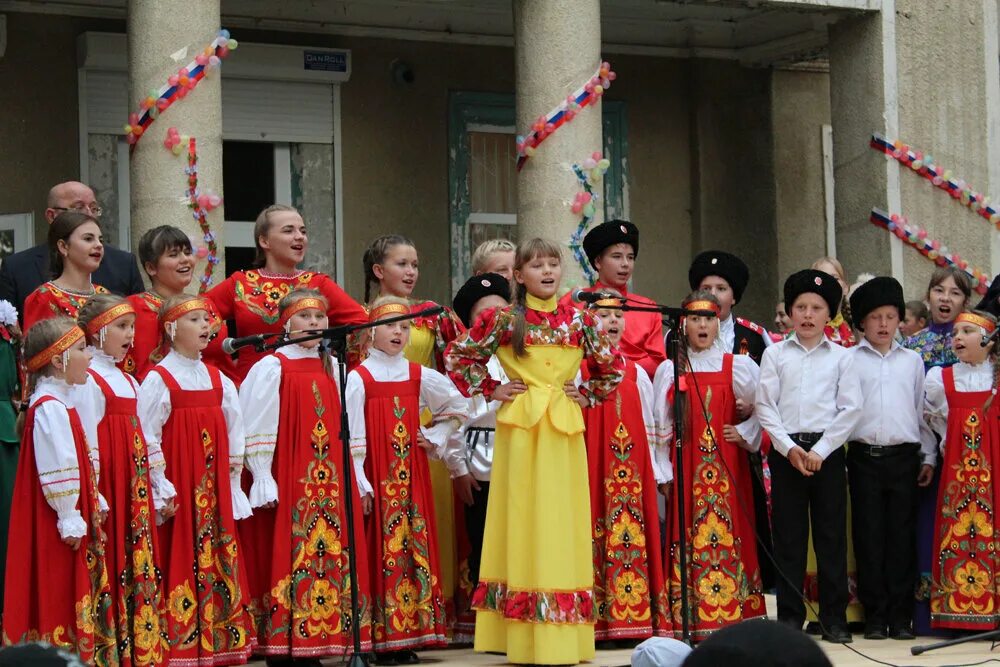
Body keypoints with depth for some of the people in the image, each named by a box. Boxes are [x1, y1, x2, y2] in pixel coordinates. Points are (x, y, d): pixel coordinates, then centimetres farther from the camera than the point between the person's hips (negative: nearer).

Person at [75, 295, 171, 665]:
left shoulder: (128, 381, 17)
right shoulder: (89, 381, -9)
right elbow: (88, 444, -14)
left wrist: (161, 487, 17)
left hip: (136, 490, 8)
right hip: (109, 489, -8)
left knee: (140, 563, 7)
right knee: (113, 566, -7)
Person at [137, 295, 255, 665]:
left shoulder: (219, 380, 11)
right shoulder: (159, 379, -7)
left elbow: (234, 427, 17)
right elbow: (146, 437, -10)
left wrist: (234, 462, 8)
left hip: (214, 483, 6)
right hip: (177, 483, -6)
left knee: (218, 558, 6)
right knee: (180, 558, -6)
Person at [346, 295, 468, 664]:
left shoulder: (419, 376, 9)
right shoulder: (359, 378, -2)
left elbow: (457, 407, 19)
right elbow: (353, 436, -6)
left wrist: (434, 439, 7)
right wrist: (360, 485, -11)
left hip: (412, 476, 4)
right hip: (378, 478, -4)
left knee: (415, 546, 2)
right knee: (382, 549, -5)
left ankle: (411, 631, 6)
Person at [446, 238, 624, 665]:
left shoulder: (579, 321, 7)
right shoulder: (502, 320, 0)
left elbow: (612, 368, 17)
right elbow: (457, 358, 6)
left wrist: (585, 396, 8)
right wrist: (490, 391, 1)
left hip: (564, 428, 2)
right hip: (520, 427, -2)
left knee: (562, 524, 2)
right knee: (524, 522, -2)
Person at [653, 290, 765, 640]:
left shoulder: (738, 366, 6)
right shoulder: (669, 369, 8)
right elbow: (660, 425, 7)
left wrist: (745, 433, -3)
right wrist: (662, 471, 3)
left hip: (727, 467, 0)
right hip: (685, 469, 0)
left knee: (727, 535, -4)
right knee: (687, 539, -4)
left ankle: (730, 617, -1)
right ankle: (689, 622, -3)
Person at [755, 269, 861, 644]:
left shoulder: (841, 357, 7)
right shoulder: (775, 354, 8)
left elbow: (850, 409, 0)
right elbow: (765, 406, 2)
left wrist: (820, 450, -8)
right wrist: (789, 447, -9)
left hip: (828, 450, 0)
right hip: (785, 450, 0)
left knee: (831, 535, 0)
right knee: (788, 535, 1)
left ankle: (834, 617, 5)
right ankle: (790, 616, 7)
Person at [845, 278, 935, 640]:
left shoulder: (912, 361, 12)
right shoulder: (848, 360, 5)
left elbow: (922, 411, 14)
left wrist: (929, 456, 9)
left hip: (904, 457, 1)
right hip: (864, 456, -1)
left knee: (902, 535, 1)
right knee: (869, 536, 0)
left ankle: (900, 615, 6)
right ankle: (875, 615, 6)